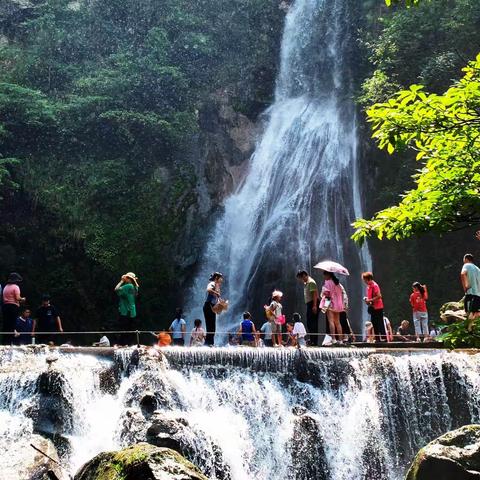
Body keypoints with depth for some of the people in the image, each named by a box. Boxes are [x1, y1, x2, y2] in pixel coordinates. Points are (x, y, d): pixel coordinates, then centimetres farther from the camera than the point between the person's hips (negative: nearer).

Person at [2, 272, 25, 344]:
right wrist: (23, 299, 5)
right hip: (13, 306, -7)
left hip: (5, 306, 7)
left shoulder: (6, 287, 15)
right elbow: (18, 298, -16)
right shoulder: (15, 287, -6)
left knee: (6, 325, 9)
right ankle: (10, 341, -8)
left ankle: (5, 341, 9)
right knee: (12, 325, -5)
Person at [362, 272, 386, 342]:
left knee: (380, 324, -8)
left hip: (377, 307, -9)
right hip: (372, 307, 9)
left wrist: (370, 300, -20)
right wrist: (367, 299, 5)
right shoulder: (369, 286, 12)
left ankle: (384, 338, -5)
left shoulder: (374, 285, -15)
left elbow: (379, 296, -22)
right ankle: (377, 338, 15)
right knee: (374, 323, 10)